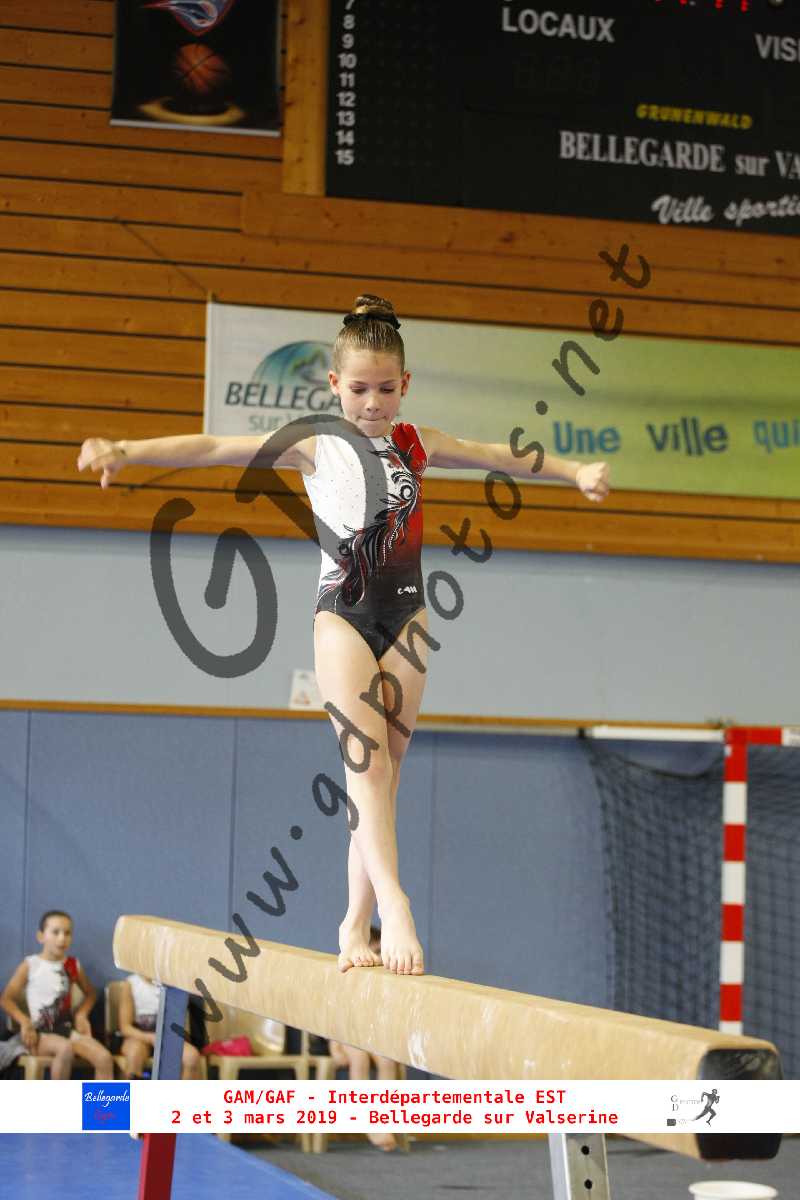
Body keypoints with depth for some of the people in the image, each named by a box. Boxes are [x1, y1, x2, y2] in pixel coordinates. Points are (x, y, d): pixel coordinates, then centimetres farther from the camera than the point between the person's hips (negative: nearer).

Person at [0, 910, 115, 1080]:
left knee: (104, 1058, -20)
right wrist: (25, 1022, -16)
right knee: (65, 1048, -39)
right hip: (40, 1033, -4)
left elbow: (90, 993, 25)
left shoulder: (73, 966, 8)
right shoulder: (30, 965, -4)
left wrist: (81, 1014, 6)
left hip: (67, 1029, 4)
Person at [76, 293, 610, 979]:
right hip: (344, 615, -3)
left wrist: (575, 472, 5)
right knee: (367, 760, -17)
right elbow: (217, 449, -11)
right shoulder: (316, 446, -1)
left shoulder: (415, 444, 10)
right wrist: (128, 452, -23)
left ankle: (357, 922, 7)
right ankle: (393, 903, -28)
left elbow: (501, 456, 16)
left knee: (384, 770, 2)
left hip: (405, 614, 4)